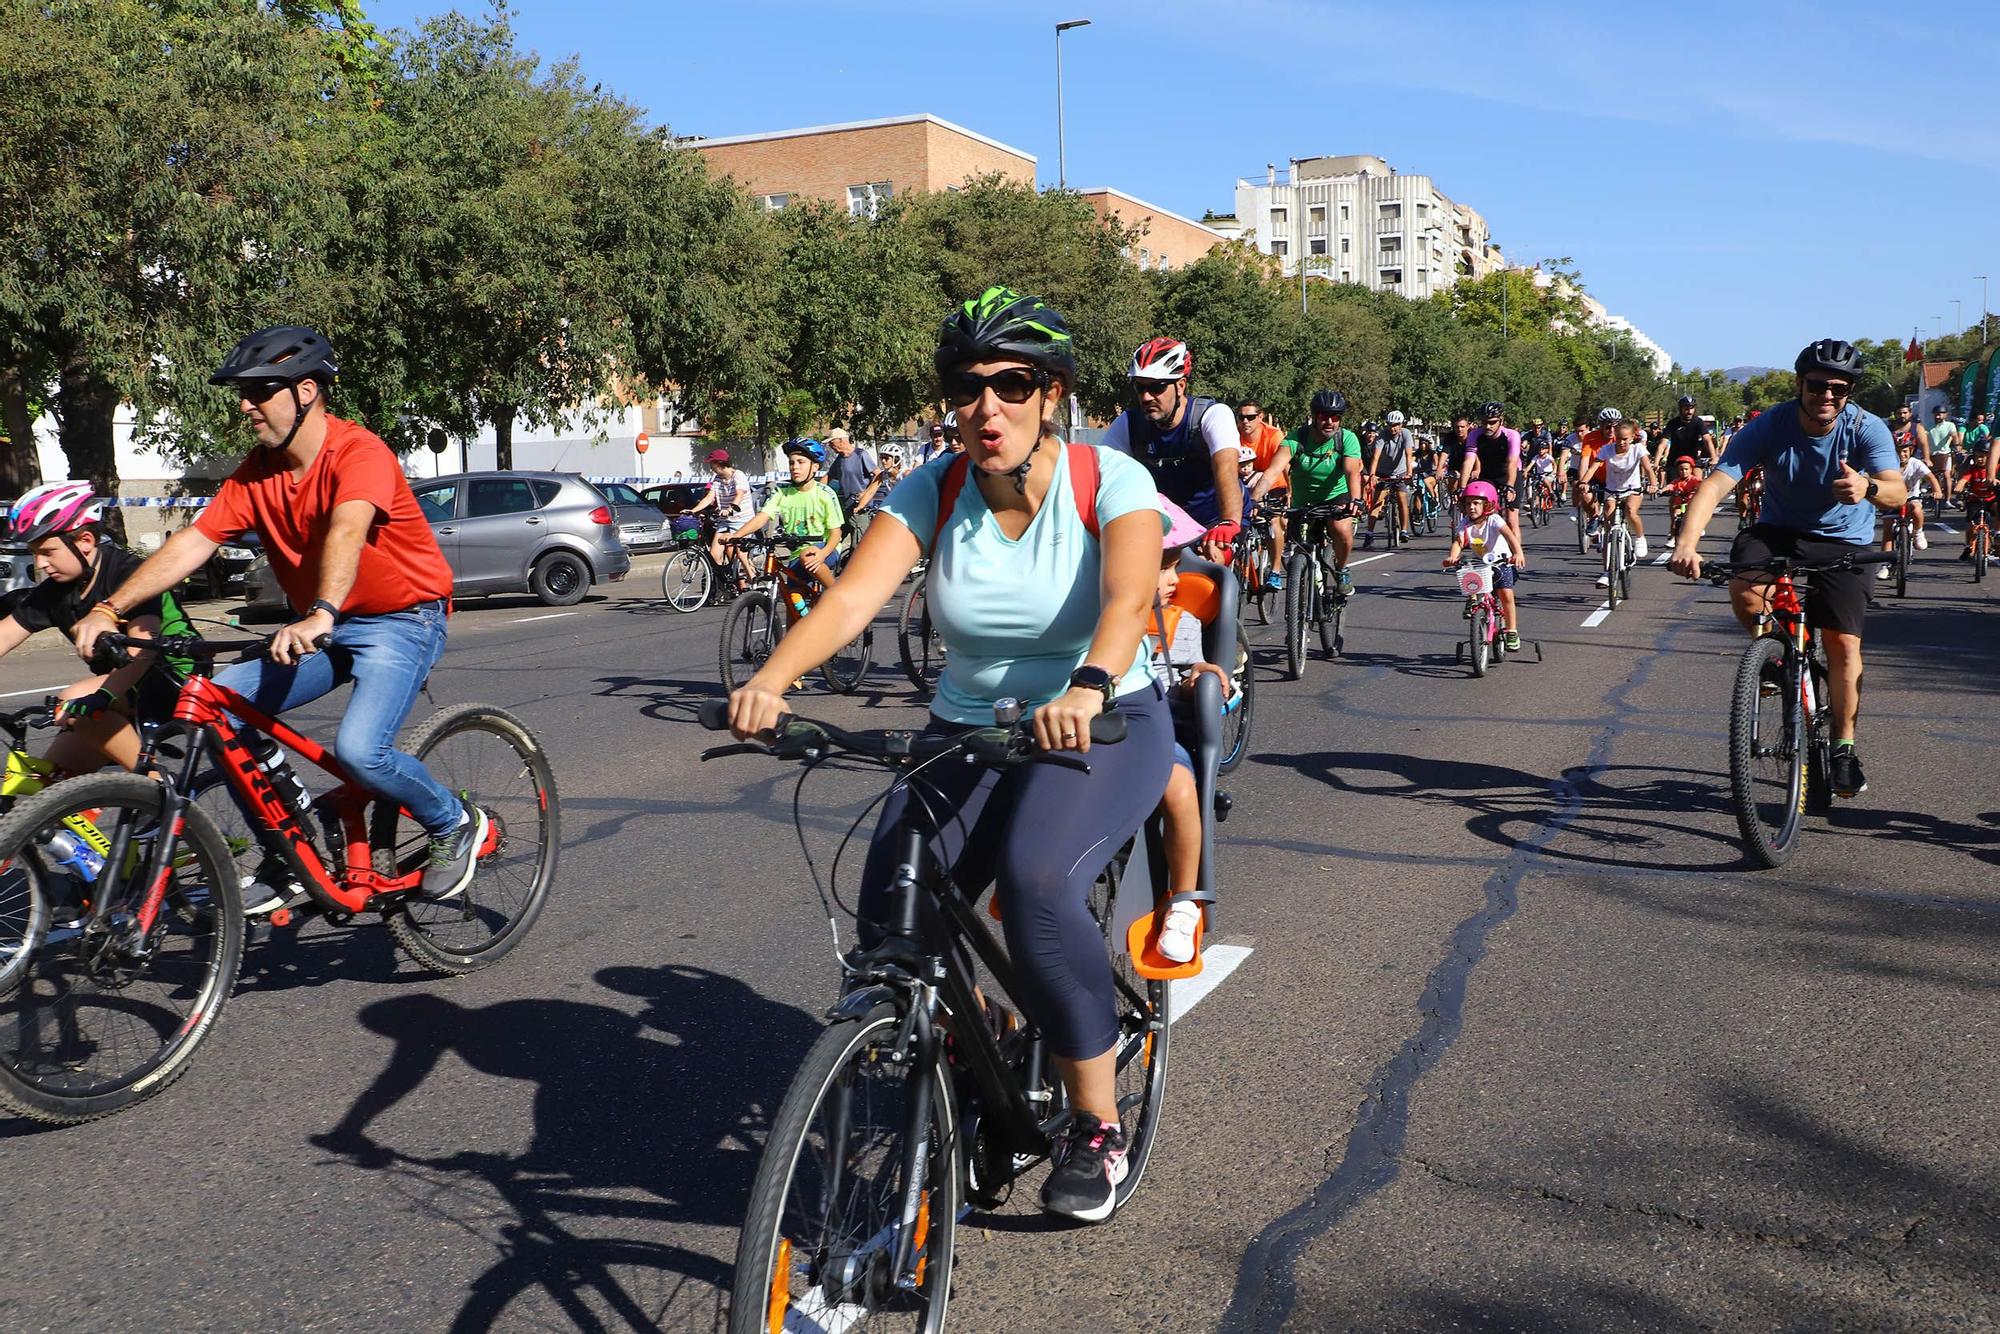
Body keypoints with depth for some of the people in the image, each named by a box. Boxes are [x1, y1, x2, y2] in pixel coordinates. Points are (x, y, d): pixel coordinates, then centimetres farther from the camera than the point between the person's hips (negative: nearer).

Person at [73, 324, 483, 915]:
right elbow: (191, 543, -5)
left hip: (402, 621, -7)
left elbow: (346, 532, -38)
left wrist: (321, 616, -54)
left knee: (359, 750, -27)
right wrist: (109, 609, -15)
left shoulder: (358, 451, -21)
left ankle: (455, 825, 3)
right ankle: (288, 860, 5)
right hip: (322, 627, 7)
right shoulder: (257, 473, 0)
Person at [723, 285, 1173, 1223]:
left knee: (1037, 882, -32)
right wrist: (771, 677, -41)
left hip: (1104, 725, -3)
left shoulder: (1110, 481, -13)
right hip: (968, 731, 4)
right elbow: (853, 595, -21)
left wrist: (1089, 689, -54)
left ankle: (1097, 1126, -12)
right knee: (890, 919, -17)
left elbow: (1128, 597, -32)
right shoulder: (933, 492, -6)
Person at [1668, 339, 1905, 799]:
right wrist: (1687, 544, -48)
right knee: (1744, 590, -30)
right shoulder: (1768, 427, -21)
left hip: (1843, 541, 0)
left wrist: (1868, 488, -59)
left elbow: (1897, 491, -33)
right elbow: (1716, 483, -31)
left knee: (1843, 642, -11)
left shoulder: (1867, 428, -19)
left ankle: (1844, 748, 5)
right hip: (1778, 530, 1)